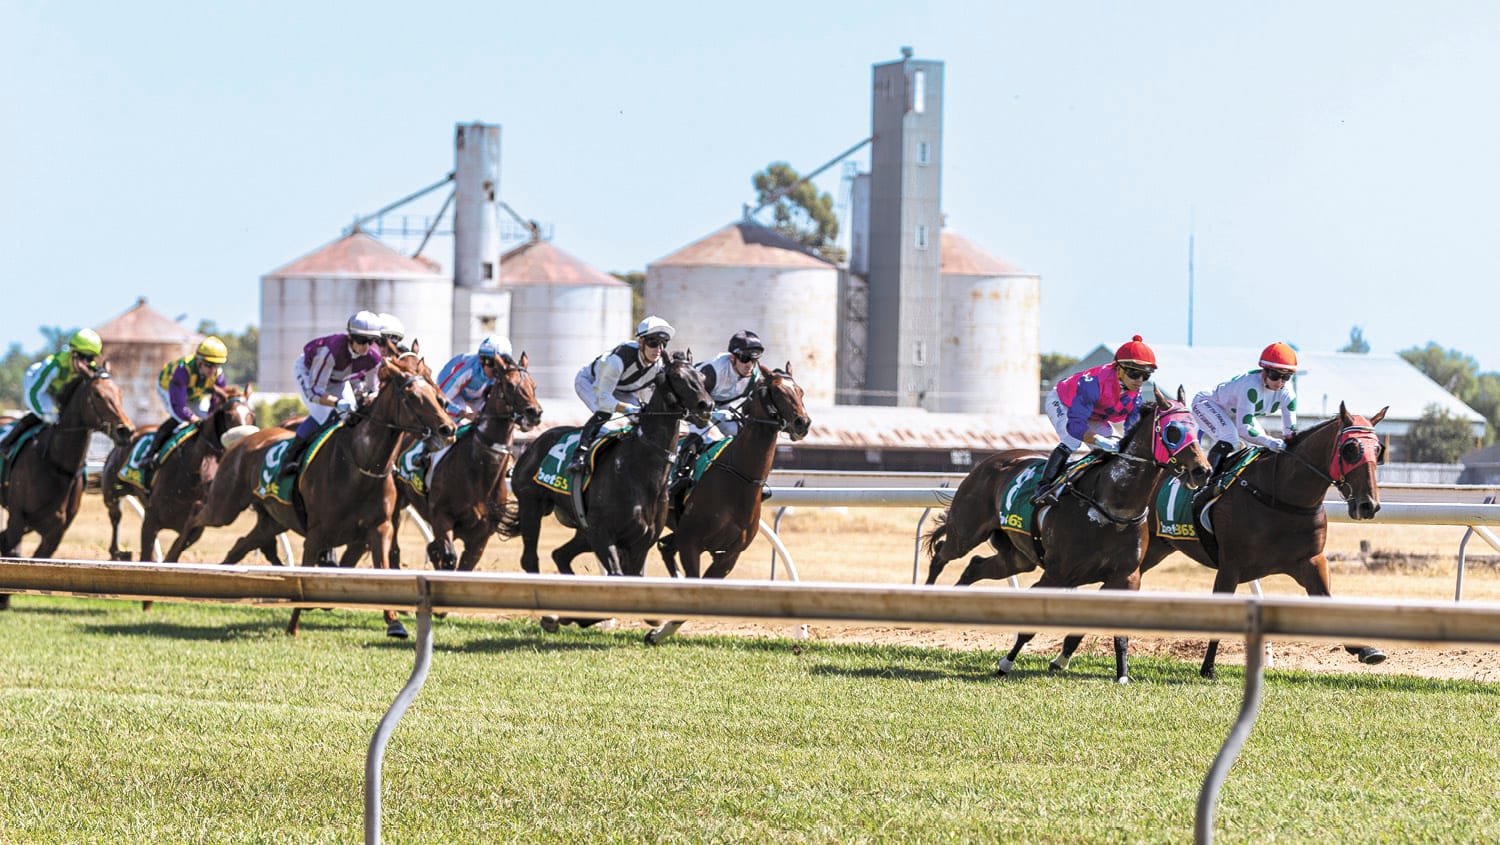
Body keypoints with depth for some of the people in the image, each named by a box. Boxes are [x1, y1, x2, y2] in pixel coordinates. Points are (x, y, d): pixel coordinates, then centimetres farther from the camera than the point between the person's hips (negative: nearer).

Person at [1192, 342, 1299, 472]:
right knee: (1230, 439, -33)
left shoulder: (1287, 393, -21)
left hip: (1234, 413, 8)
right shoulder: (1252, 387, -42)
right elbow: (1243, 429, -43)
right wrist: (1268, 441, -55)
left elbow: (1291, 431, -14)